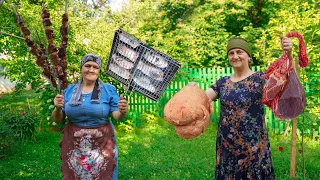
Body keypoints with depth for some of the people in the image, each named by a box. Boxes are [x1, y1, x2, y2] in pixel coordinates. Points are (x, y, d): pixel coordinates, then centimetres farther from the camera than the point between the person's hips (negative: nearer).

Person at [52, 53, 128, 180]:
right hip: (74, 145, 2)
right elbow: (57, 119, 6)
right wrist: (57, 108, -15)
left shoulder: (109, 89, -3)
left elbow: (117, 116, -6)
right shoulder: (69, 90, 3)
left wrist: (122, 112, -28)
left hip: (102, 144, -2)